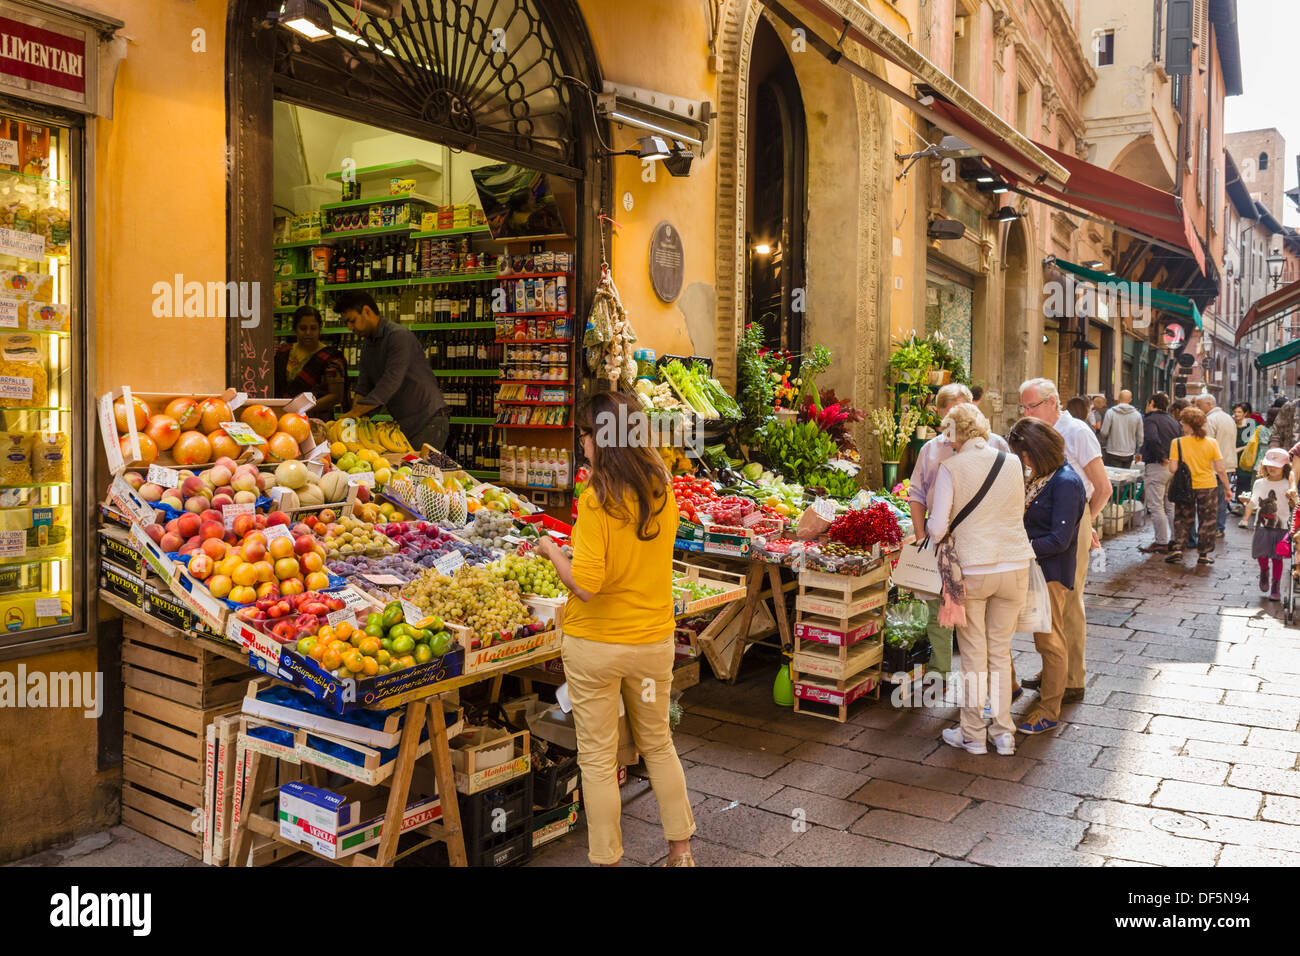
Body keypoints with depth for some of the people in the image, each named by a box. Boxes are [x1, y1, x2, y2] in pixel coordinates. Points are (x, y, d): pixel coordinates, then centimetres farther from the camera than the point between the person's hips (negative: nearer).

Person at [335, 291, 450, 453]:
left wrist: (354, 413, -23)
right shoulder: (367, 344, 15)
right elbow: (363, 388, 10)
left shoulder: (399, 335, -15)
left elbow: (390, 382, -24)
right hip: (403, 423, 8)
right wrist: (351, 419, -9)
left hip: (429, 421, -8)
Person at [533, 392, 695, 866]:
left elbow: (586, 585, -23)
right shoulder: (663, 490, -3)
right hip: (654, 640, 6)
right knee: (658, 743, 22)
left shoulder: (596, 500, -20)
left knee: (598, 757, 11)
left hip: (595, 644, -5)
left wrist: (552, 551, -7)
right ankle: (680, 850, 33)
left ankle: (607, 858, 23)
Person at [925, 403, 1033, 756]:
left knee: (974, 655, 9)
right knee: (1000, 652, 16)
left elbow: (937, 528, -14)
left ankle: (973, 734, 20)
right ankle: (1004, 733, 23)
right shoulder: (1011, 463, 0)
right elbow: (1018, 511, 13)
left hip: (971, 569, -3)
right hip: (1014, 567, 4)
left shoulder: (951, 469, -11)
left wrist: (929, 529, 8)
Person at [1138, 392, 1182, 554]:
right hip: (1174, 467, 8)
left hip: (1157, 467, -8)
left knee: (1156, 506, -3)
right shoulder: (1173, 421, 15)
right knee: (1171, 506, 15)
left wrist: (1162, 457, -17)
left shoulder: (1149, 420, -9)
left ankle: (1161, 542, -2)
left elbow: (1153, 440, -27)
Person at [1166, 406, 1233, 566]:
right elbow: (1220, 470, -5)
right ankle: (1205, 554, 16)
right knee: (1207, 521, 12)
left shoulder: (1177, 443, -12)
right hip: (1208, 486, 1)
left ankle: (1177, 550, 3)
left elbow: (1173, 469, -16)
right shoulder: (1211, 443, -7)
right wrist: (1227, 489, 5)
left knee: (1182, 519, 14)